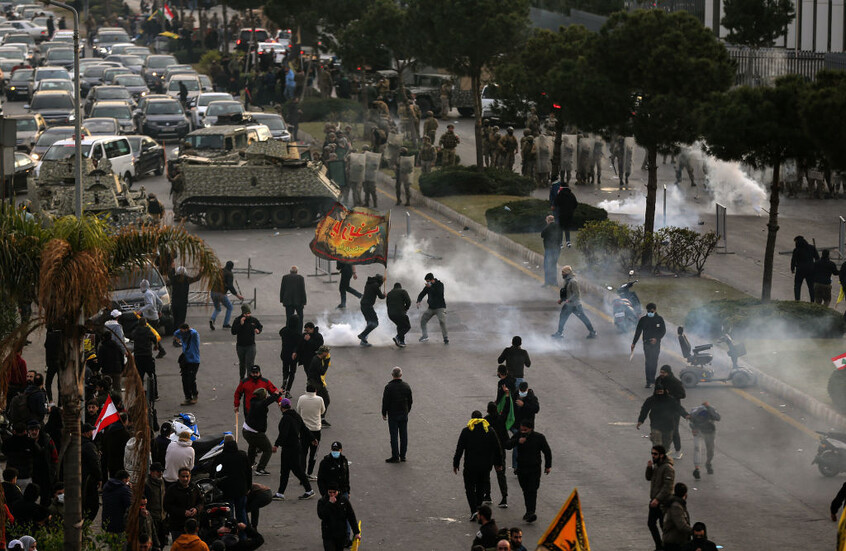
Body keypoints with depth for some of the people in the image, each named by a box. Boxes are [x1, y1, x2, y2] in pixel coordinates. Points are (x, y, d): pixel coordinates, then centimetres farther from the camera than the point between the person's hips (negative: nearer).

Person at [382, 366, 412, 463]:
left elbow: (385, 402, -11)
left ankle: (395, 456, 0)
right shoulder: (407, 386, 0)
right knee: (403, 435, 10)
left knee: (394, 436, -1)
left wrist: (384, 414, 1)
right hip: (404, 414, 4)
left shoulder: (388, 387, -14)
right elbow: (410, 401, 8)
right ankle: (402, 456, 16)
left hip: (393, 415, -4)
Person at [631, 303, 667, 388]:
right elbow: (638, 332, 6)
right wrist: (633, 343, 4)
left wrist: (657, 339, -14)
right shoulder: (643, 319, 2)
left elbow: (663, 331, 3)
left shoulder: (659, 319, 2)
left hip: (656, 343, 1)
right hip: (647, 343, -1)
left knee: (654, 362, 6)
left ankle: (652, 379, 19)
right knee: (648, 362, -10)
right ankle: (648, 381, -12)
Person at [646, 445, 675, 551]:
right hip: (654, 501, 9)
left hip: (663, 502, -9)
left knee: (664, 525, 1)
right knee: (651, 523, 13)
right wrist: (649, 468, -3)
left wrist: (658, 499, -29)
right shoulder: (656, 465, 8)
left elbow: (667, 487, -25)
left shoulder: (668, 468, -20)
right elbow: (649, 478, 16)